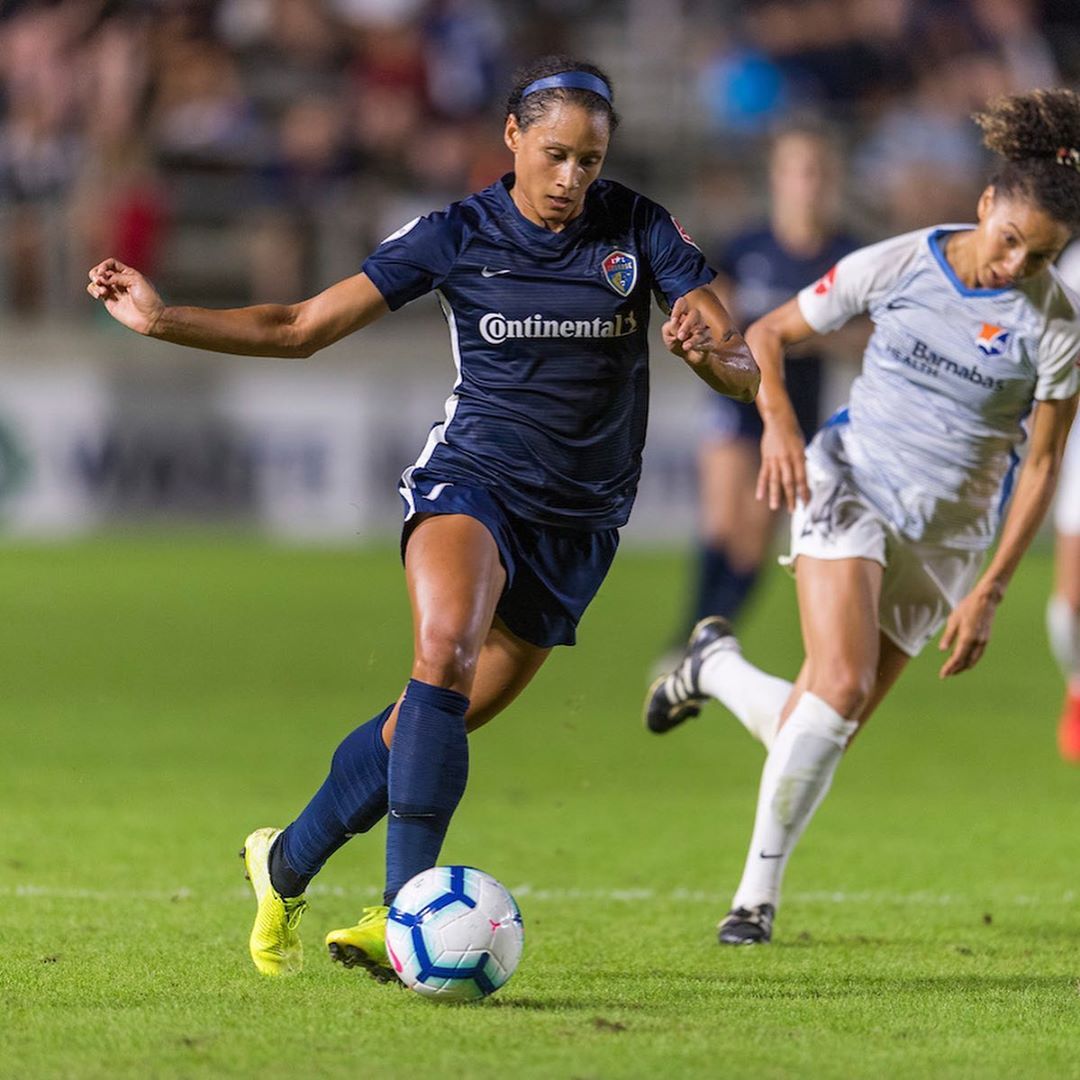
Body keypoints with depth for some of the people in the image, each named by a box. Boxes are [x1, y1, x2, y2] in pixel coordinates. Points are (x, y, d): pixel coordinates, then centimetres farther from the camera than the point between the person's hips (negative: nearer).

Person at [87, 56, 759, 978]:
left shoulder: (640, 230, -2)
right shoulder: (457, 236, -2)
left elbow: (743, 374, -5)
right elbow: (302, 328, 0)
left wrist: (710, 353, -29)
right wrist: (161, 321, -8)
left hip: (582, 521, 2)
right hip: (472, 479, -2)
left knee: (432, 722, 4)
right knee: (446, 652, -32)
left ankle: (288, 866, 27)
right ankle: (407, 908, -34)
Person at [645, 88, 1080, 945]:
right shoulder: (898, 264, -8)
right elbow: (768, 335, 3)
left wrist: (989, 592, -8)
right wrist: (779, 422, -15)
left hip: (946, 534, 2)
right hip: (850, 485, -2)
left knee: (816, 732, -1)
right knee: (843, 685, -24)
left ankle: (717, 664, 32)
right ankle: (760, 890, -10)